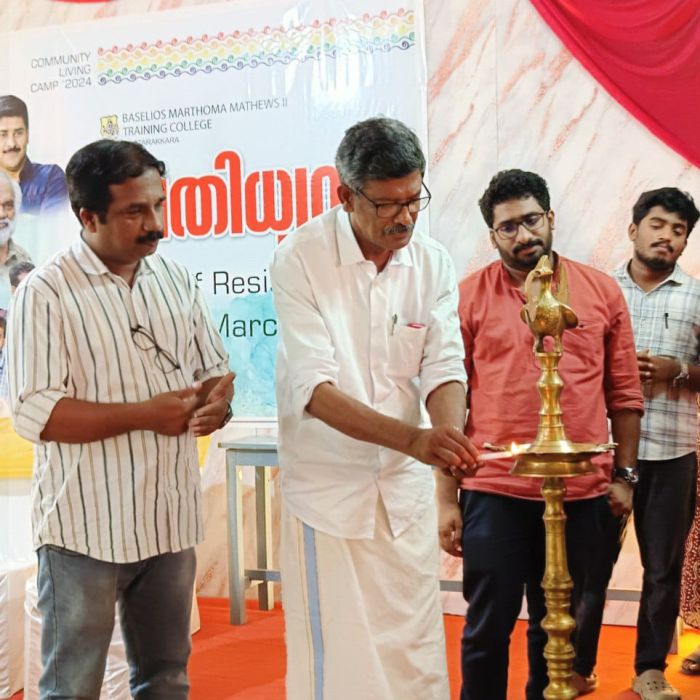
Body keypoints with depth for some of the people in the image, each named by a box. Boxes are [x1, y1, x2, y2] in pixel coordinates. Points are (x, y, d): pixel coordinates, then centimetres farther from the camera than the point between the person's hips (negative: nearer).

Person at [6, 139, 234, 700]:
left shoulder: (175, 277, 7)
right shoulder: (45, 293, -11)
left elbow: (214, 368, 15)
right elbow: (35, 414, -17)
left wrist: (218, 401, -9)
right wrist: (146, 414, -21)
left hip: (169, 521, 5)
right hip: (86, 528, -5)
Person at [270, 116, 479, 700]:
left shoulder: (432, 262, 0)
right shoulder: (301, 259, -14)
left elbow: (443, 367, -3)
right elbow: (314, 389, -21)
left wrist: (451, 435, -26)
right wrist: (412, 438, -34)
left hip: (405, 488, 4)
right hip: (329, 489, -4)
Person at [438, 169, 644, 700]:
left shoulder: (602, 291, 5)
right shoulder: (469, 297, -1)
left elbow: (625, 392, 10)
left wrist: (624, 474, 7)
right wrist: (446, 497, -3)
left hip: (581, 492, 2)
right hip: (494, 491, -2)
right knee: (488, 627, 5)